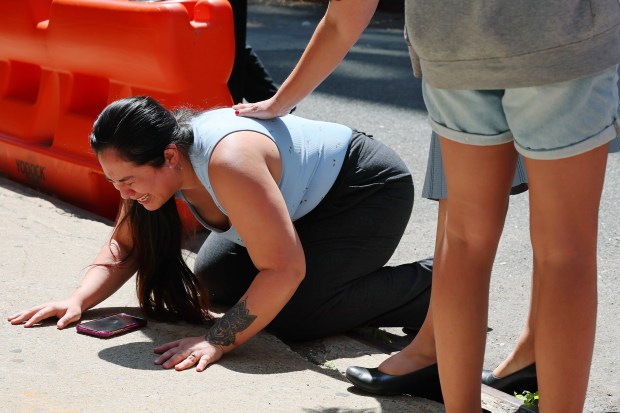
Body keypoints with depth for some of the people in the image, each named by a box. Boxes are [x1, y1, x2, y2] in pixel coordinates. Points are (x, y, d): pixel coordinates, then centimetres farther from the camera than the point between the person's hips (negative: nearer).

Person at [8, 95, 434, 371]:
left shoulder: (227, 162, -39)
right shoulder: (154, 161, -12)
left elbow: (285, 271, -37)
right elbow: (126, 246, 0)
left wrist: (217, 341, -37)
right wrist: (78, 302, -15)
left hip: (370, 189, -9)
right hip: (311, 203, 9)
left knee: (295, 316, -23)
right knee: (215, 279, 2)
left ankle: (435, 284, -6)